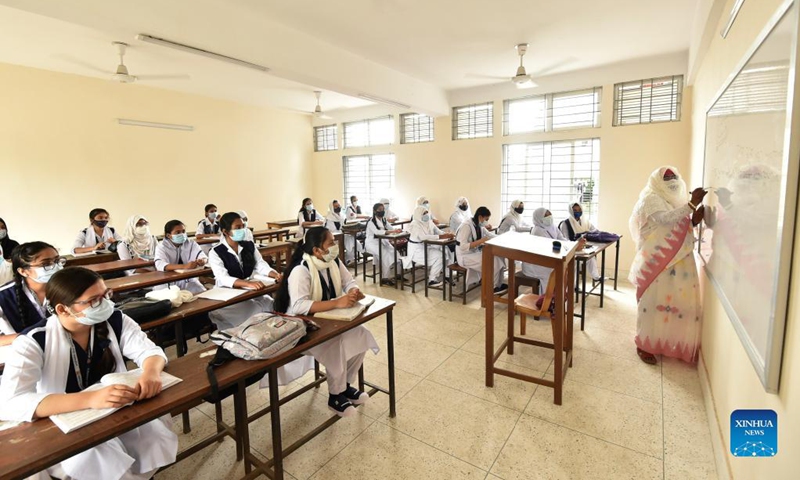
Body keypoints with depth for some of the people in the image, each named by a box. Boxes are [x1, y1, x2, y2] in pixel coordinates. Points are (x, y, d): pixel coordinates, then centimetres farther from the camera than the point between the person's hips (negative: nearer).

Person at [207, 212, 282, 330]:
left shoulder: (250, 246, 7)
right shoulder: (215, 252, -9)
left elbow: (260, 264, 0)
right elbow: (223, 279, -23)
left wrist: (275, 275, -23)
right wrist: (249, 283, -39)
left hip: (250, 291, 5)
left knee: (271, 306, -17)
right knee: (251, 311, -27)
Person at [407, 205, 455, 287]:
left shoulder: (429, 222, 4)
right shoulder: (415, 225, -21)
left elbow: (438, 231, 1)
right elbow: (424, 237, -34)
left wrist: (448, 235, -21)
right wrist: (442, 236, -38)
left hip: (427, 247, 8)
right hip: (417, 250, -8)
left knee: (446, 251, -10)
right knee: (439, 256, -22)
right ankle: (431, 280, -11)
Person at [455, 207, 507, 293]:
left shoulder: (480, 226, 4)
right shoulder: (467, 226, -22)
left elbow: (490, 235, 16)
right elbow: (462, 246, -29)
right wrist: (480, 241, -29)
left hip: (476, 253, 9)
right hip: (465, 257, -9)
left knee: (498, 257, -6)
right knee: (493, 261, -20)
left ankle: (498, 284, 5)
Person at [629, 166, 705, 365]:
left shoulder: (676, 201, 17)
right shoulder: (650, 199, -8)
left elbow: (681, 231, 17)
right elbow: (665, 219, -26)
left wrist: (694, 221, -1)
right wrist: (692, 204, -28)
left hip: (678, 262, 8)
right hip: (655, 262, -8)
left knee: (677, 301, 11)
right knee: (652, 303, -1)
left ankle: (665, 343, 27)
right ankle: (644, 345, 11)